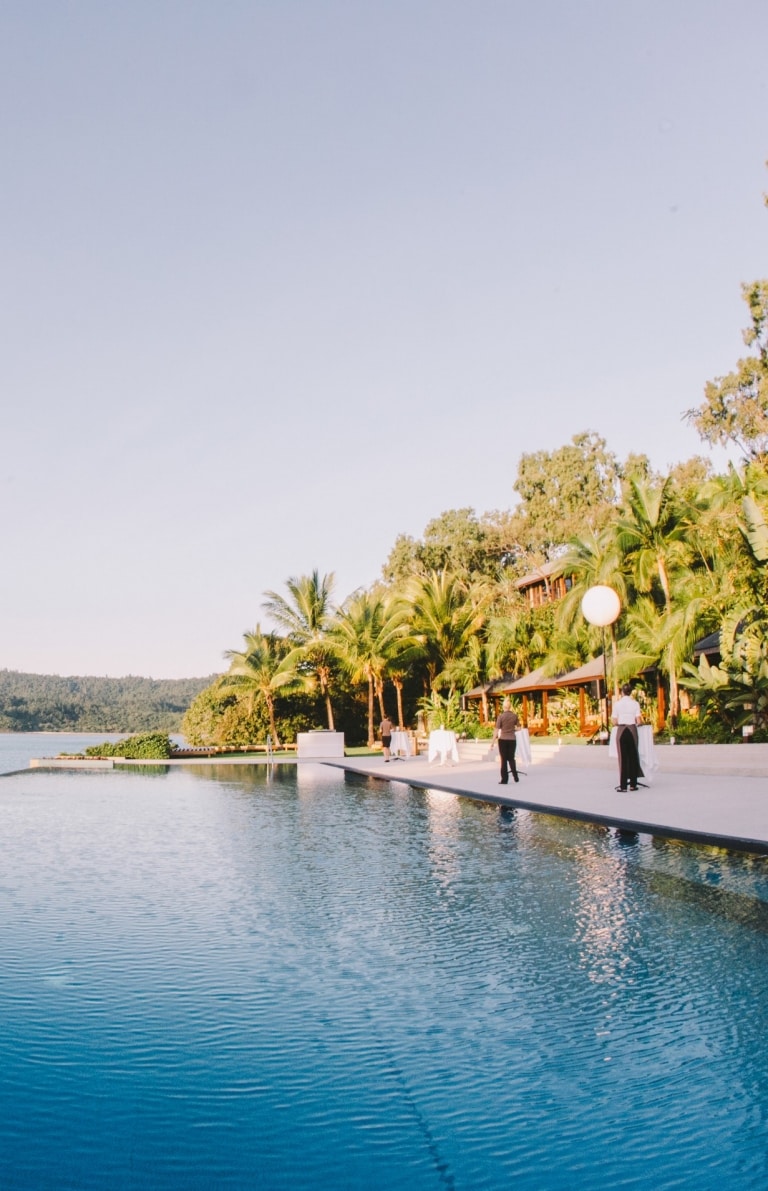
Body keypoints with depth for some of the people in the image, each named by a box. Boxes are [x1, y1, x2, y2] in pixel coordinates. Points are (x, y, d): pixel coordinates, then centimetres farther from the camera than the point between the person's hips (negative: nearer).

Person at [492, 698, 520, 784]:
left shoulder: (500, 716, -10)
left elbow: (497, 729, -10)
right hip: (512, 739, 3)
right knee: (511, 758, 16)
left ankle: (504, 779, 5)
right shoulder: (514, 716, -1)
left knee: (504, 759, 4)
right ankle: (515, 777, 14)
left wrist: (493, 741, -6)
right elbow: (518, 726, 10)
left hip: (503, 739, -3)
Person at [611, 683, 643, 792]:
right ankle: (633, 784, 12)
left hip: (621, 730, 0)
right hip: (632, 729, 0)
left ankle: (623, 785, 1)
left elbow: (615, 721, -1)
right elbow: (639, 721, -4)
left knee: (623, 758, 3)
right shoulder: (635, 703, -1)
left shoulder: (617, 703, -1)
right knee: (633, 757, 10)